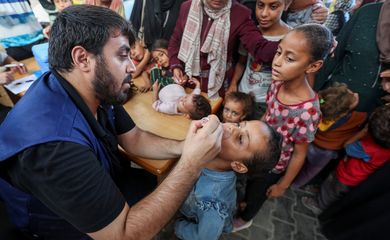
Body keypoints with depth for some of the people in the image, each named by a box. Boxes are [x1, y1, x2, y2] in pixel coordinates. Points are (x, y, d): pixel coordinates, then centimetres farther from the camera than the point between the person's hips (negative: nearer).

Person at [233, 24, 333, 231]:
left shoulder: (307, 111, -35)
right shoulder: (277, 82, -19)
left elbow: (299, 154, -21)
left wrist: (282, 185, -7)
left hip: (272, 166, -4)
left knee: (258, 192, 26)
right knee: (250, 181, 32)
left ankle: (245, 219, 61)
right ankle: (245, 201, 67)